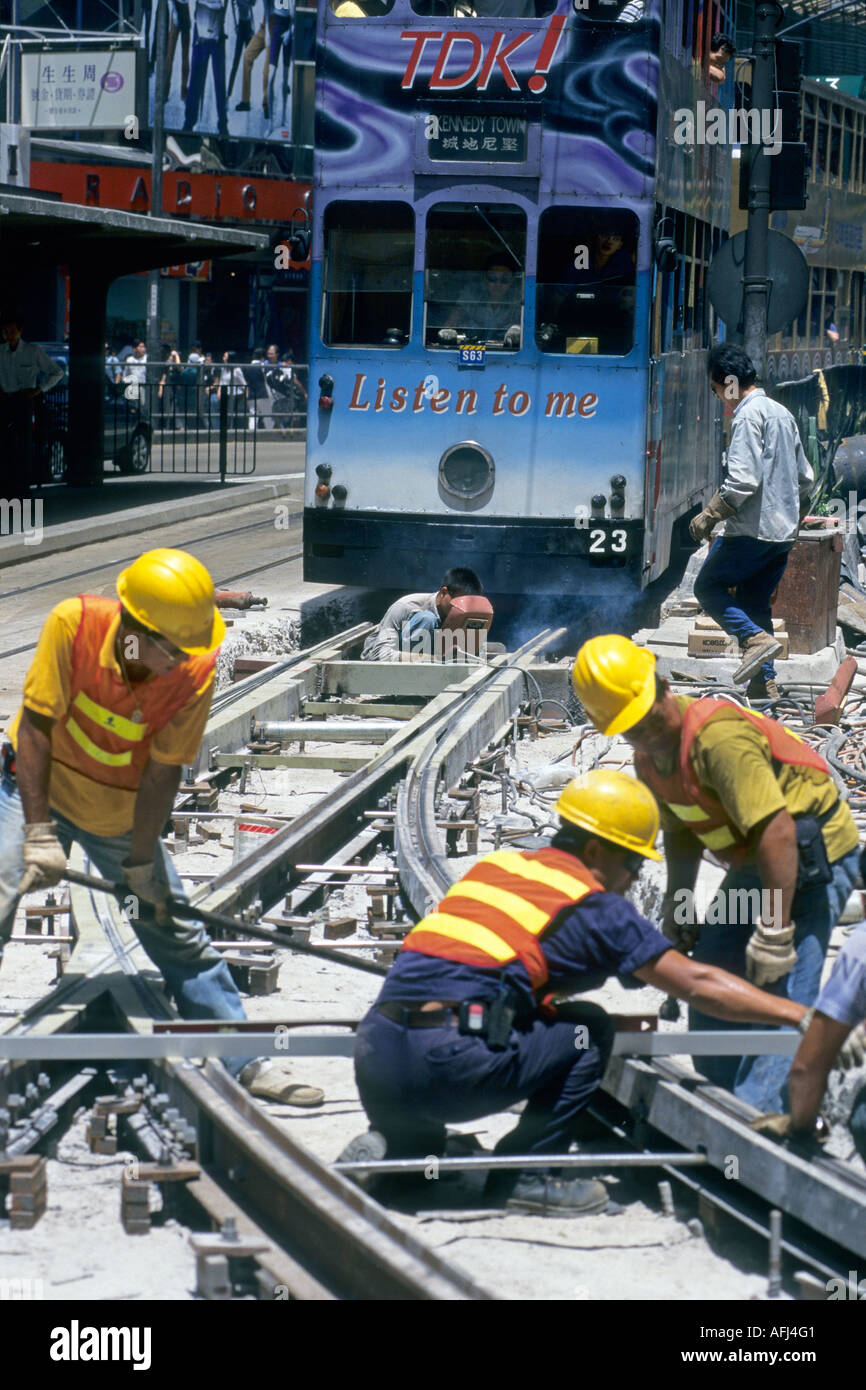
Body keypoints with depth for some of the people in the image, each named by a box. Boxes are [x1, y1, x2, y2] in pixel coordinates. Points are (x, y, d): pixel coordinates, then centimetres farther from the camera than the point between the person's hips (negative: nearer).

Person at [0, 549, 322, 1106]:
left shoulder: (196, 669, -24)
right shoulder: (75, 623, -27)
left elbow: (163, 771, -17)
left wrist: (141, 862, -16)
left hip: (122, 812, 2)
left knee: (178, 931, 6)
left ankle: (245, 1062, 17)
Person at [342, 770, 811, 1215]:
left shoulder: (495, 866, 23)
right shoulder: (594, 906, 5)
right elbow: (698, 984, 8)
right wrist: (802, 1015, 14)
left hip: (374, 1060, 6)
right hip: (450, 1067, -6)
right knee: (589, 1030, 12)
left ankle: (388, 1144, 9)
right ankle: (522, 1174, 10)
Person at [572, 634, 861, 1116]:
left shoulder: (718, 737, -31)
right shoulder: (650, 757, -1)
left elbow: (777, 830, -36)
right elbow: (681, 831, 16)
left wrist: (774, 930, -35)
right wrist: (677, 902, 7)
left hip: (812, 856, -10)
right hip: (751, 864, 10)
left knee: (781, 994, -19)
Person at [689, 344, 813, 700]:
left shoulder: (748, 415, -13)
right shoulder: (782, 413, 16)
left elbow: (743, 480, -22)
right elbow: (805, 478, 21)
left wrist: (708, 516, -13)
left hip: (753, 529, -9)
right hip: (783, 532, 9)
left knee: (708, 585, 4)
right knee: (754, 603, 13)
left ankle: (756, 638, -14)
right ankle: (765, 684, 7)